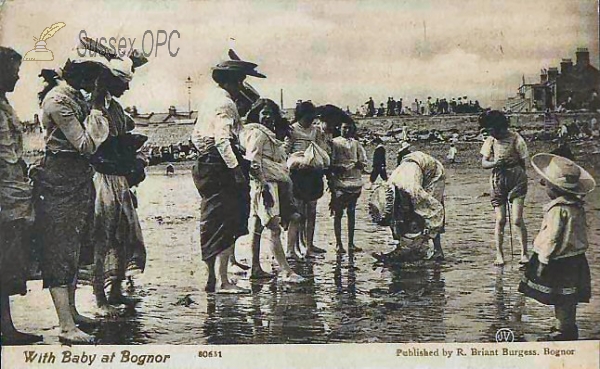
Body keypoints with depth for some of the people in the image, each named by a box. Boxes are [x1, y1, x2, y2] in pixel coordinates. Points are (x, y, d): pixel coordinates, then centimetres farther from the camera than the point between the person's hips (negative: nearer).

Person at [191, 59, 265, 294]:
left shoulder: (209, 100, 19)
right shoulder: (225, 104, -13)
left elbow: (196, 135, 22)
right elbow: (223, 140, -24)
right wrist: (235, 168, -26)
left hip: (205, 166, 10)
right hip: (220, 169, -10)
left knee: (212, 226, 14)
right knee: (225, 226, -9)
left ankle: (213, 279, 21)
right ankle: (221, 281, -9)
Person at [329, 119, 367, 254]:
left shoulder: (357, 144, 14)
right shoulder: (334, 143, 2)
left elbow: (364, 162, 11)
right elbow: (330, 163, -2)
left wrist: (359, 164, -11)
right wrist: (337, 168, -21)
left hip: (355, 182, 4)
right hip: (339, 183, -4)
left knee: (351, 213, 7)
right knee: (338, 213, -2)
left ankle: (351, 243, 11)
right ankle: (338, 243, 2)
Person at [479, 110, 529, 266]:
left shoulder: (515, 138, -8)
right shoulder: (490, 140, 2)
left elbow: (522, 163, 2)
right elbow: (483, 163, 1)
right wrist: (494, 163, -19)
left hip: (516, 181, -3)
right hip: (498, 182, 3)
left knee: (517, 220, -9)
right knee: (500, 220, 1)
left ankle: (524, 254, 2)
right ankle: (499, 255, 9)